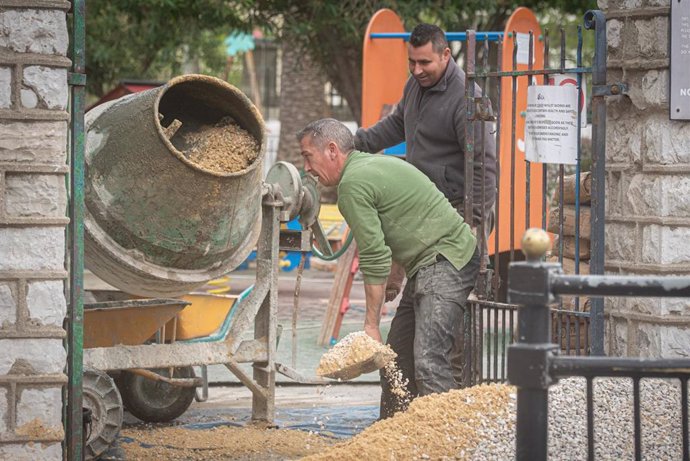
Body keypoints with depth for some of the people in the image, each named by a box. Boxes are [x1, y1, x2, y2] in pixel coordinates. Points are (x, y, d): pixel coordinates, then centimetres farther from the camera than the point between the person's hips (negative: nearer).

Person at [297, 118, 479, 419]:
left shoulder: (353, 183, -13)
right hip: (428, 264, 11)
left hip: (445, 262, -11)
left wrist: (371, 325, -12)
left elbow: (375, 258, -16)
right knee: (398, 356, 13)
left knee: (428, 361, -21)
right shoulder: (373, 164, 18)